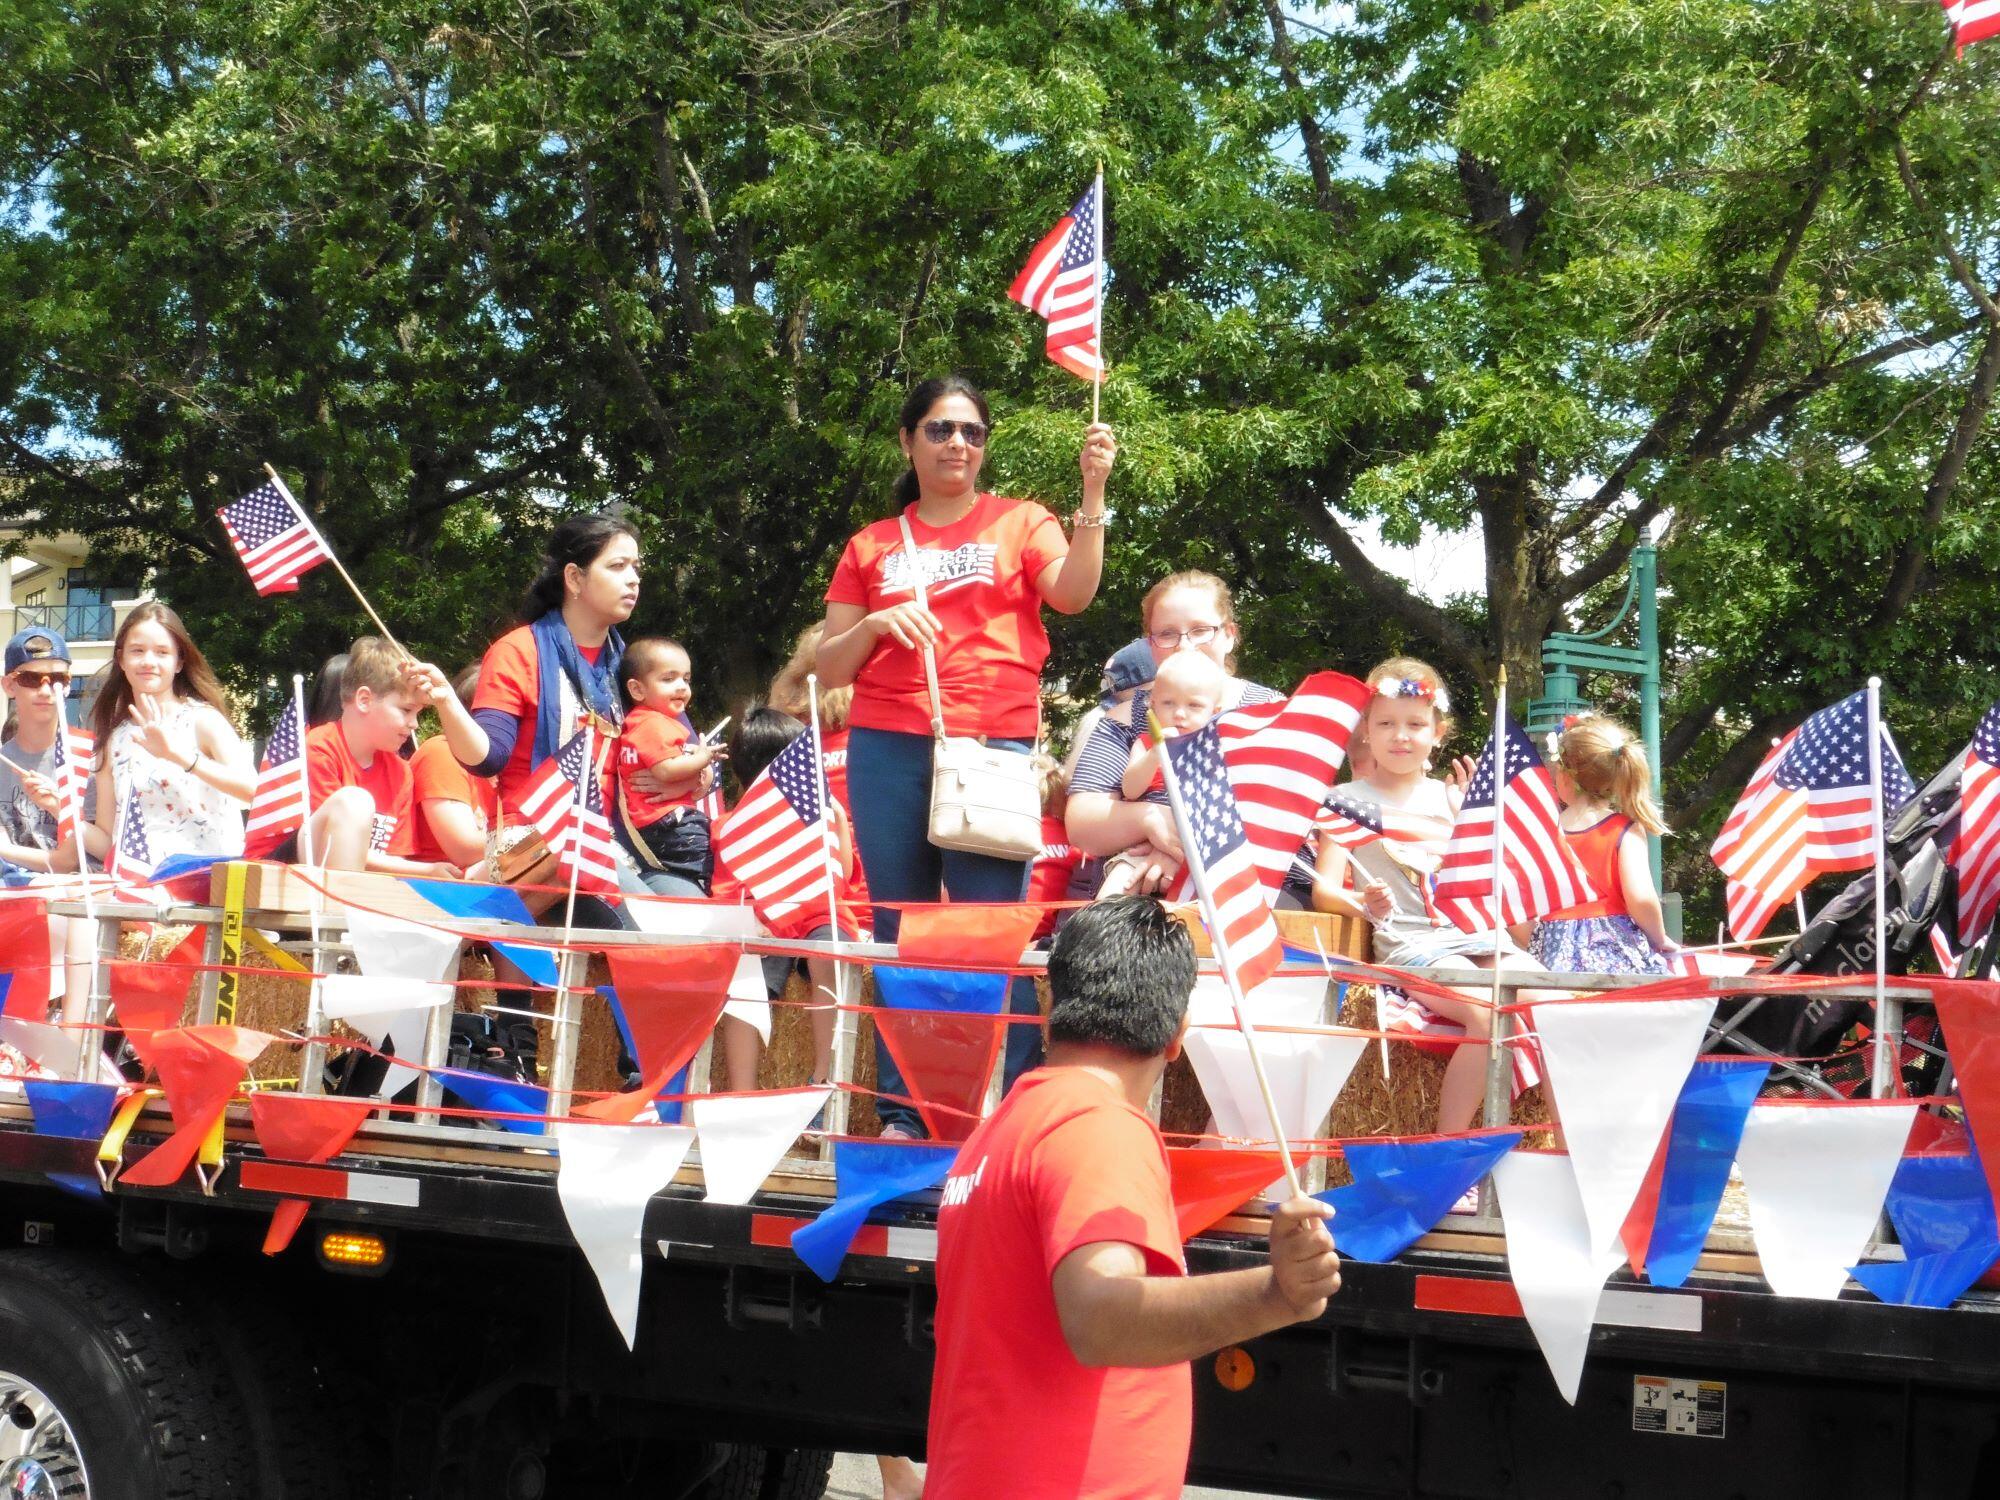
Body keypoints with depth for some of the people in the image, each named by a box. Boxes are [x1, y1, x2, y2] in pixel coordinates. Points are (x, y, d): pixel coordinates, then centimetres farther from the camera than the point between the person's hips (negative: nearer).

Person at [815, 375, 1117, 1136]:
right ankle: (902, 1116, 9)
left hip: (993, 750, -2)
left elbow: (1074, 591, -9)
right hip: (888, 752, 3)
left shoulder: (1019, 523, 11)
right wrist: (874, 625, -5)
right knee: (900, 933, 4)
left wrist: (1093, 493, -17)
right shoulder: (872, 546, 16)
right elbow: (829, 668, 14)